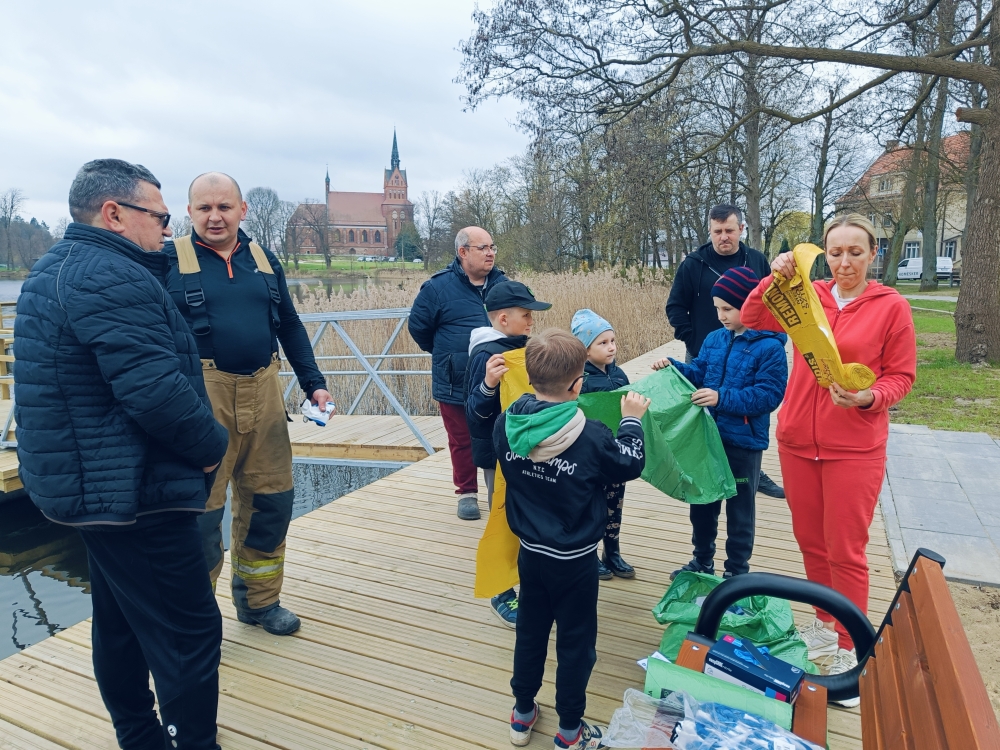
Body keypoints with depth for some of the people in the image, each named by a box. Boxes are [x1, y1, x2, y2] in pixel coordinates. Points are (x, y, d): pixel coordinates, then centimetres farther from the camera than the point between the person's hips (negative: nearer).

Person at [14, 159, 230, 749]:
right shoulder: (112, 278, -20)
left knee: (120, 623, 22)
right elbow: (154, 391, -29)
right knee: (189, 632, 0)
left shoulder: (55, 270, 14)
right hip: (134, 494, -11)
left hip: (89, 487, 11)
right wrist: (213, 443, -15)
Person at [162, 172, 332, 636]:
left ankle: (259, 600, 32)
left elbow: (290, 326, 18)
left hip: (263, 394, 5)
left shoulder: (264, 260, 12)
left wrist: (314, 383, 13)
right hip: (202, 396, -4)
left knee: (271, 500, 12)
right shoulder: (169, 260, 0)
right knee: (201, 510, 3)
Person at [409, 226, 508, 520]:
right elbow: (418, 326, 3)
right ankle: (467, 493, 29)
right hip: (456, 385, -2)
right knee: (462, 441, 11)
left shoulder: (502, 283, 2)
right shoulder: (438, 286, -8)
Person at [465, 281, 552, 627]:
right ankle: (503, 595, 23)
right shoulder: (486, 354, -20)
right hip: (500, 455, -8)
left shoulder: (518, 347, 5)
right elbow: (475, 413, -24)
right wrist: (488, 385, -42)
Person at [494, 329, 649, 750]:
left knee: (530, 632, 22)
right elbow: (630, 465, -8)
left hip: (530, 553, 5)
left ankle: (523, 714, 40)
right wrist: (632, 420, 5)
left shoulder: (506, 425, -14)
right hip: (574, 561, -4)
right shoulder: (590, 437, -25)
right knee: (575, 643, 14)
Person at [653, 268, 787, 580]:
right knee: (702, 501, 18)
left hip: (744, 442, -6)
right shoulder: (715, 339, 5)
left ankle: (737, 572, 28)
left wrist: (722, 398, -29)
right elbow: (698, 373, 10)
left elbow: (769, 395, -22)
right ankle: (702, 561, 37)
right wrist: (673, 367, -8)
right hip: (708, 436, 7)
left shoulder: (769, 347, -15)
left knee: (739, 508, 10)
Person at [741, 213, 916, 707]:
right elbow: (752, 320, -6)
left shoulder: (891, 306, -4)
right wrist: (775, 277, -19)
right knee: (810, 542, 16)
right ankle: (825, 625, 38)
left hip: (855, 448, -3)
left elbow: (902, 376, -2)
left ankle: (849, 652, 22)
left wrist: (870, 397, -21)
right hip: (797, 441, 3)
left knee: (845, 551, 4)